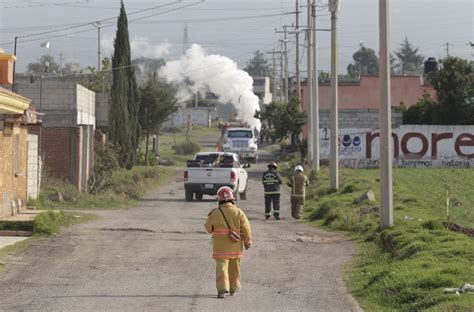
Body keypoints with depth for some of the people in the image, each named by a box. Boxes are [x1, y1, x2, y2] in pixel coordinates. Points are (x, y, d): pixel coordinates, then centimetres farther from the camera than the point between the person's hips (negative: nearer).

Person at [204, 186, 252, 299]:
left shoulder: (215, 213, -9)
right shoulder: (239, 212, -5)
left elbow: (208, 228, 3)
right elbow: (246, 229, -3)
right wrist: (248, 242, 9)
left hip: (221, 246, -2)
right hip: (235, 246, 2)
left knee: (222, 266, -2)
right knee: (234, 267, 17)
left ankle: (222, 289, -16)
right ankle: (233, 288, 28)